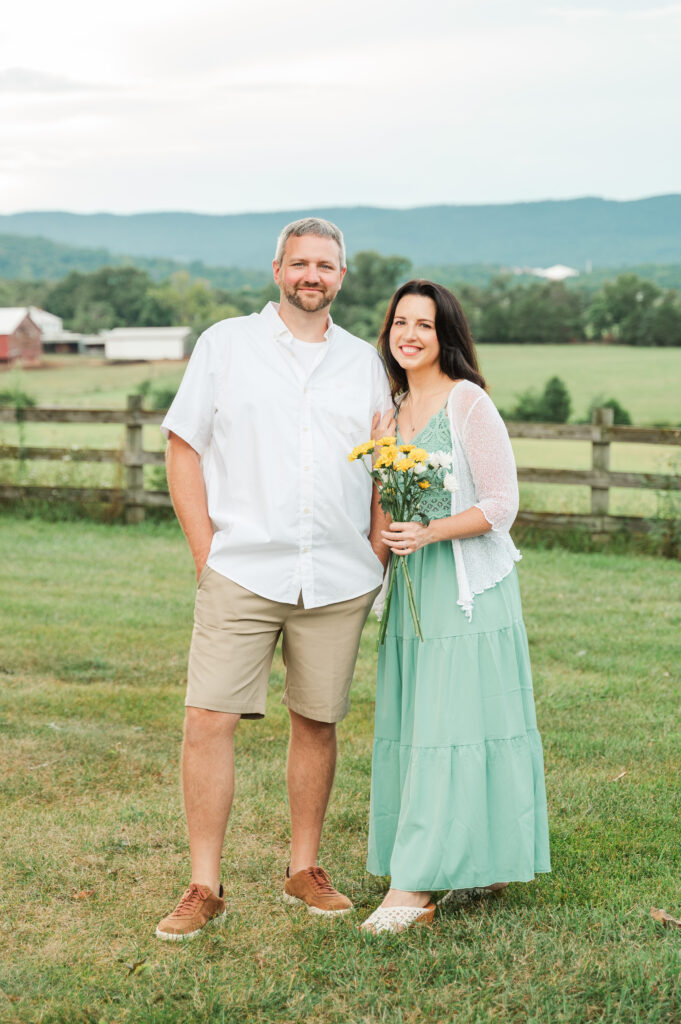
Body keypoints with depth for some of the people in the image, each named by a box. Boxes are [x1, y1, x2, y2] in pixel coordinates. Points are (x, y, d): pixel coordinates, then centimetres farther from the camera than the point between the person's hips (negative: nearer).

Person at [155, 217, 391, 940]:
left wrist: (377, 556, 5)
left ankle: (305, 870, 23)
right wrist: (207, 554, -4)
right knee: (208, 720, -8)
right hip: (242, 574, -2)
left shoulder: (364, 362, 13)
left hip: (339, 581, 2)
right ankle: (204, 888, 2)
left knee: (317, 722, 8)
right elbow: (183, 450, 3)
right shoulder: (225, 344, 6)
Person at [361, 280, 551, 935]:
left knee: (450, 725, -7)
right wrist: (385, 535, 4)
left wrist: (429, 533, -21)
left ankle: (415, 886, -7)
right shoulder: (394, 408, 13)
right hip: (413, 586, 7)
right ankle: (480, 863, 17)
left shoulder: (469, 402, -8)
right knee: (413, 725, 6)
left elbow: (501, 505, -10)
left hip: (467, 585, -7)